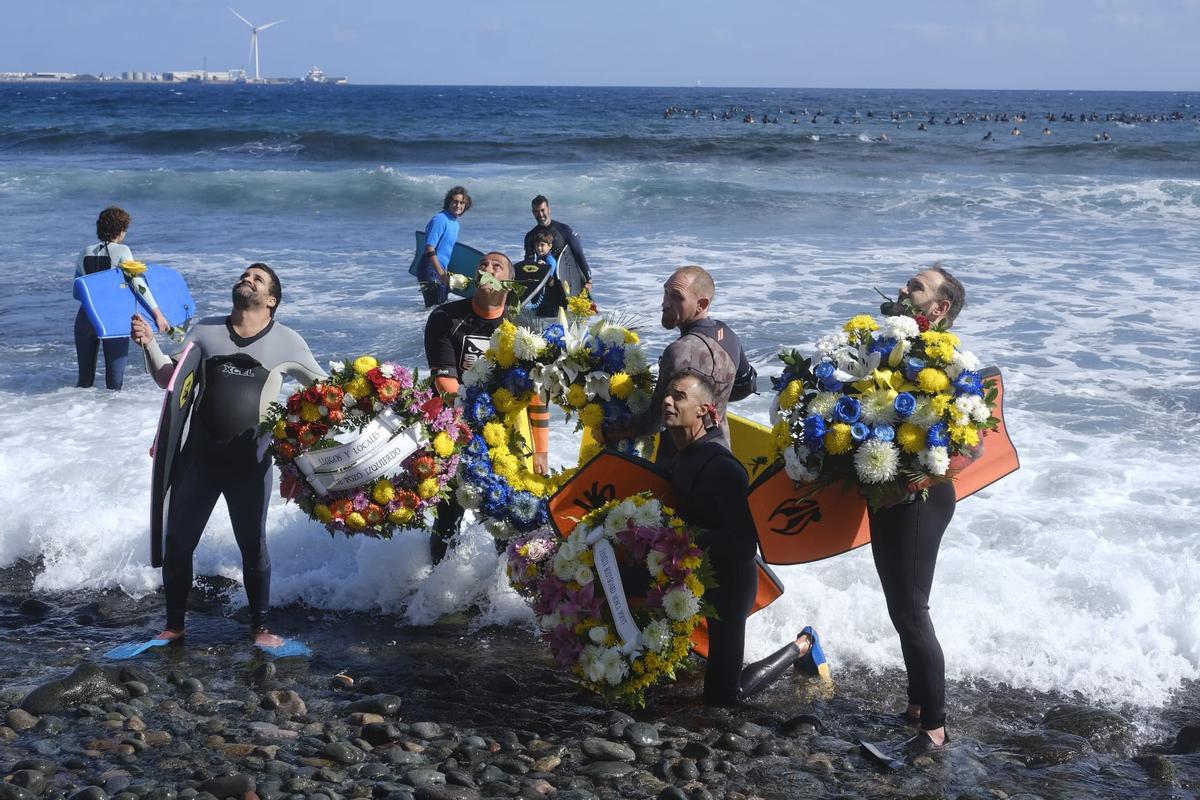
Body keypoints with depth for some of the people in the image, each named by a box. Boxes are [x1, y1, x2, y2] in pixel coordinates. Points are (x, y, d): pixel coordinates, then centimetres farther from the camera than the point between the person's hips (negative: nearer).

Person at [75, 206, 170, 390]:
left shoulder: (85, 253, 10)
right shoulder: (121, 251, -4)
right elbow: (138, 282, -13)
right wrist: (158, 313, -14)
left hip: (85, 318, 4)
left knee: (85, 379, 12)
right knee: (114, 383, 0)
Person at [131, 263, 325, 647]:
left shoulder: (286, 341, 1)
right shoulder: (206, 331, 6)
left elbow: (321, 384, 10)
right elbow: (169, 379, 9)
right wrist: (149, 344, -6)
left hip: (250, 460, -2)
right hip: (199, 454, 2)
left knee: (253, 544, 8)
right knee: (178, 541, 7)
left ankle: (259, 626, 24)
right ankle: (174, 624, 24)